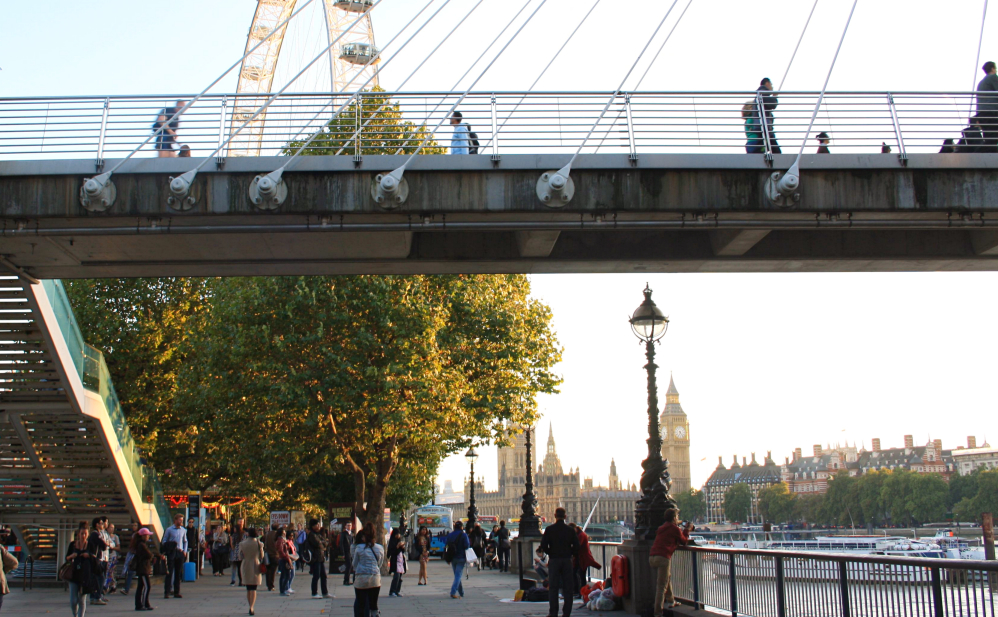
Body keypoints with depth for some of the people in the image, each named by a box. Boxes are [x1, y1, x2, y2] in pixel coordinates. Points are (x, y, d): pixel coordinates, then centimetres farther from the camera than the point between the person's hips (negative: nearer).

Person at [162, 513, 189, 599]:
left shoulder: (183, 530, 11)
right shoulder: (169, 530, -1)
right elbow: (164, 541, 3)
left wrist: (184, 551, 10)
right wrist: (166, 551, -6)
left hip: (180, 553, 4)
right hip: (171, 552, -4)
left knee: (178, 573, 6)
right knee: (169, 573, -6)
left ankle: (176, 592, 11)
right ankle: (166, 592, -4)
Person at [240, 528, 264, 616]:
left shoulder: (242, 544, -4)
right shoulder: (259, 543, -7)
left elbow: (241, 555, 2)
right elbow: (261, 556, -1)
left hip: (245, 566, 2)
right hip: (255, 566, -2)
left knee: (248, 589, 15)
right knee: (253, 589, -2)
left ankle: (251, 607, 21)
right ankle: (252, 607, -16)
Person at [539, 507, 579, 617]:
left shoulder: (549, 529, -4)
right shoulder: (570, 530, 1)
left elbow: (543, 546, -8)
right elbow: (576, 546, -1)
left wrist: (550, 553, 10)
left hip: (554, 560, -1)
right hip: (567, 560, 2)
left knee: (553, 587, 3)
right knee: (568, 587, 6)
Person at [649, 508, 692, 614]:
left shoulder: (662, 528, 24)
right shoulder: (675, 528, 2)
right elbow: (684, 541, 13)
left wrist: (685, 529, 37)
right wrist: (687, 530, 27)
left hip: (652, 557, 8)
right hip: (663, 557, -8)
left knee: (667, 577, 30)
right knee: (662, 585, -6)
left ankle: (670, 601, 38)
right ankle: (658, 611, -9)